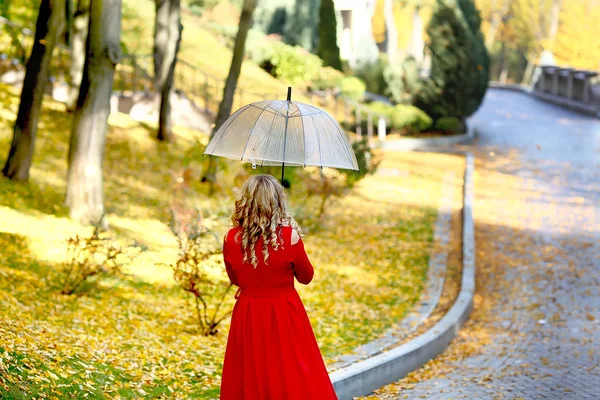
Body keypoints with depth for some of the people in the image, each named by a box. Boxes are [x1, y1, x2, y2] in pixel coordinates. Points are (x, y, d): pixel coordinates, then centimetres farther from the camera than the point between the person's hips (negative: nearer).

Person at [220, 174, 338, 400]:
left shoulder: (231, 239, -8)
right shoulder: (289, 236, -15)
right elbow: (306, 277, 0)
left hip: (248, 317, 2)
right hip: (285, 315, -2)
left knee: (250, 382, 12)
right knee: (293, 381, 6)